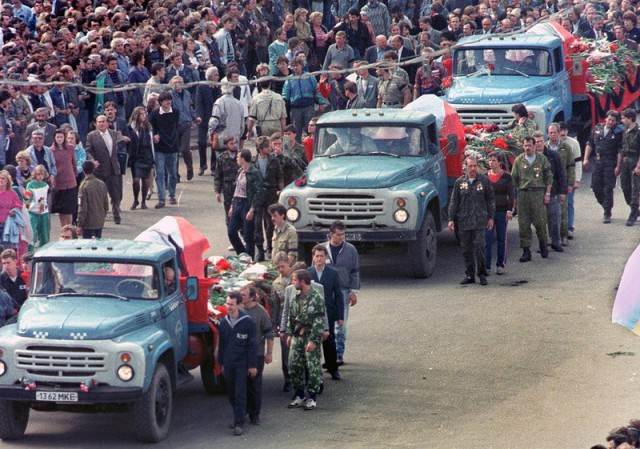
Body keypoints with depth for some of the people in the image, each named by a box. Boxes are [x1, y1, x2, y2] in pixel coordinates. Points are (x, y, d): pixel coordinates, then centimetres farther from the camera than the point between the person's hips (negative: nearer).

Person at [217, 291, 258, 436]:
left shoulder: (247, 322, -9)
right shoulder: (224, 322, 7)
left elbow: (252, 345, -6)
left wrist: (252, 365, -7)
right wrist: (221, 362, 16)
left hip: (241, 364, -5)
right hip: (228, 364, 5)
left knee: (240, 394, -6)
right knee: (231, 393, 11)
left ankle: (239, 424, -6)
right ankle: (238, 416, 26)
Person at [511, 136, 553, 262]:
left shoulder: (541, 159, 5)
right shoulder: (519, 160, 8)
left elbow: (548, 177, 8)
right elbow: (514, 179, 11)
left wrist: (547, 193, 0)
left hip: (538, 193, -1)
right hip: (523, 193, 2)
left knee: (540, 221, -6)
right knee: (523, 224, 0)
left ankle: (543, 245, 18)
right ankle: (526, 251, 5)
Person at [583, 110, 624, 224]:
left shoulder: (618, 133, -6)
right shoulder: (597, 129, 8)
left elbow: (620, 151, -8)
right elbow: (590, 144, 13)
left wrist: (618, 167, -13)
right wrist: (586, 159, 5)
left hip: (610, 164, -5)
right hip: (598, 162, 5)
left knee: (608, 189, -5)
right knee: (595, 186, 7)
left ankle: (607, 214, 0)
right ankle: (605, 205, 29)